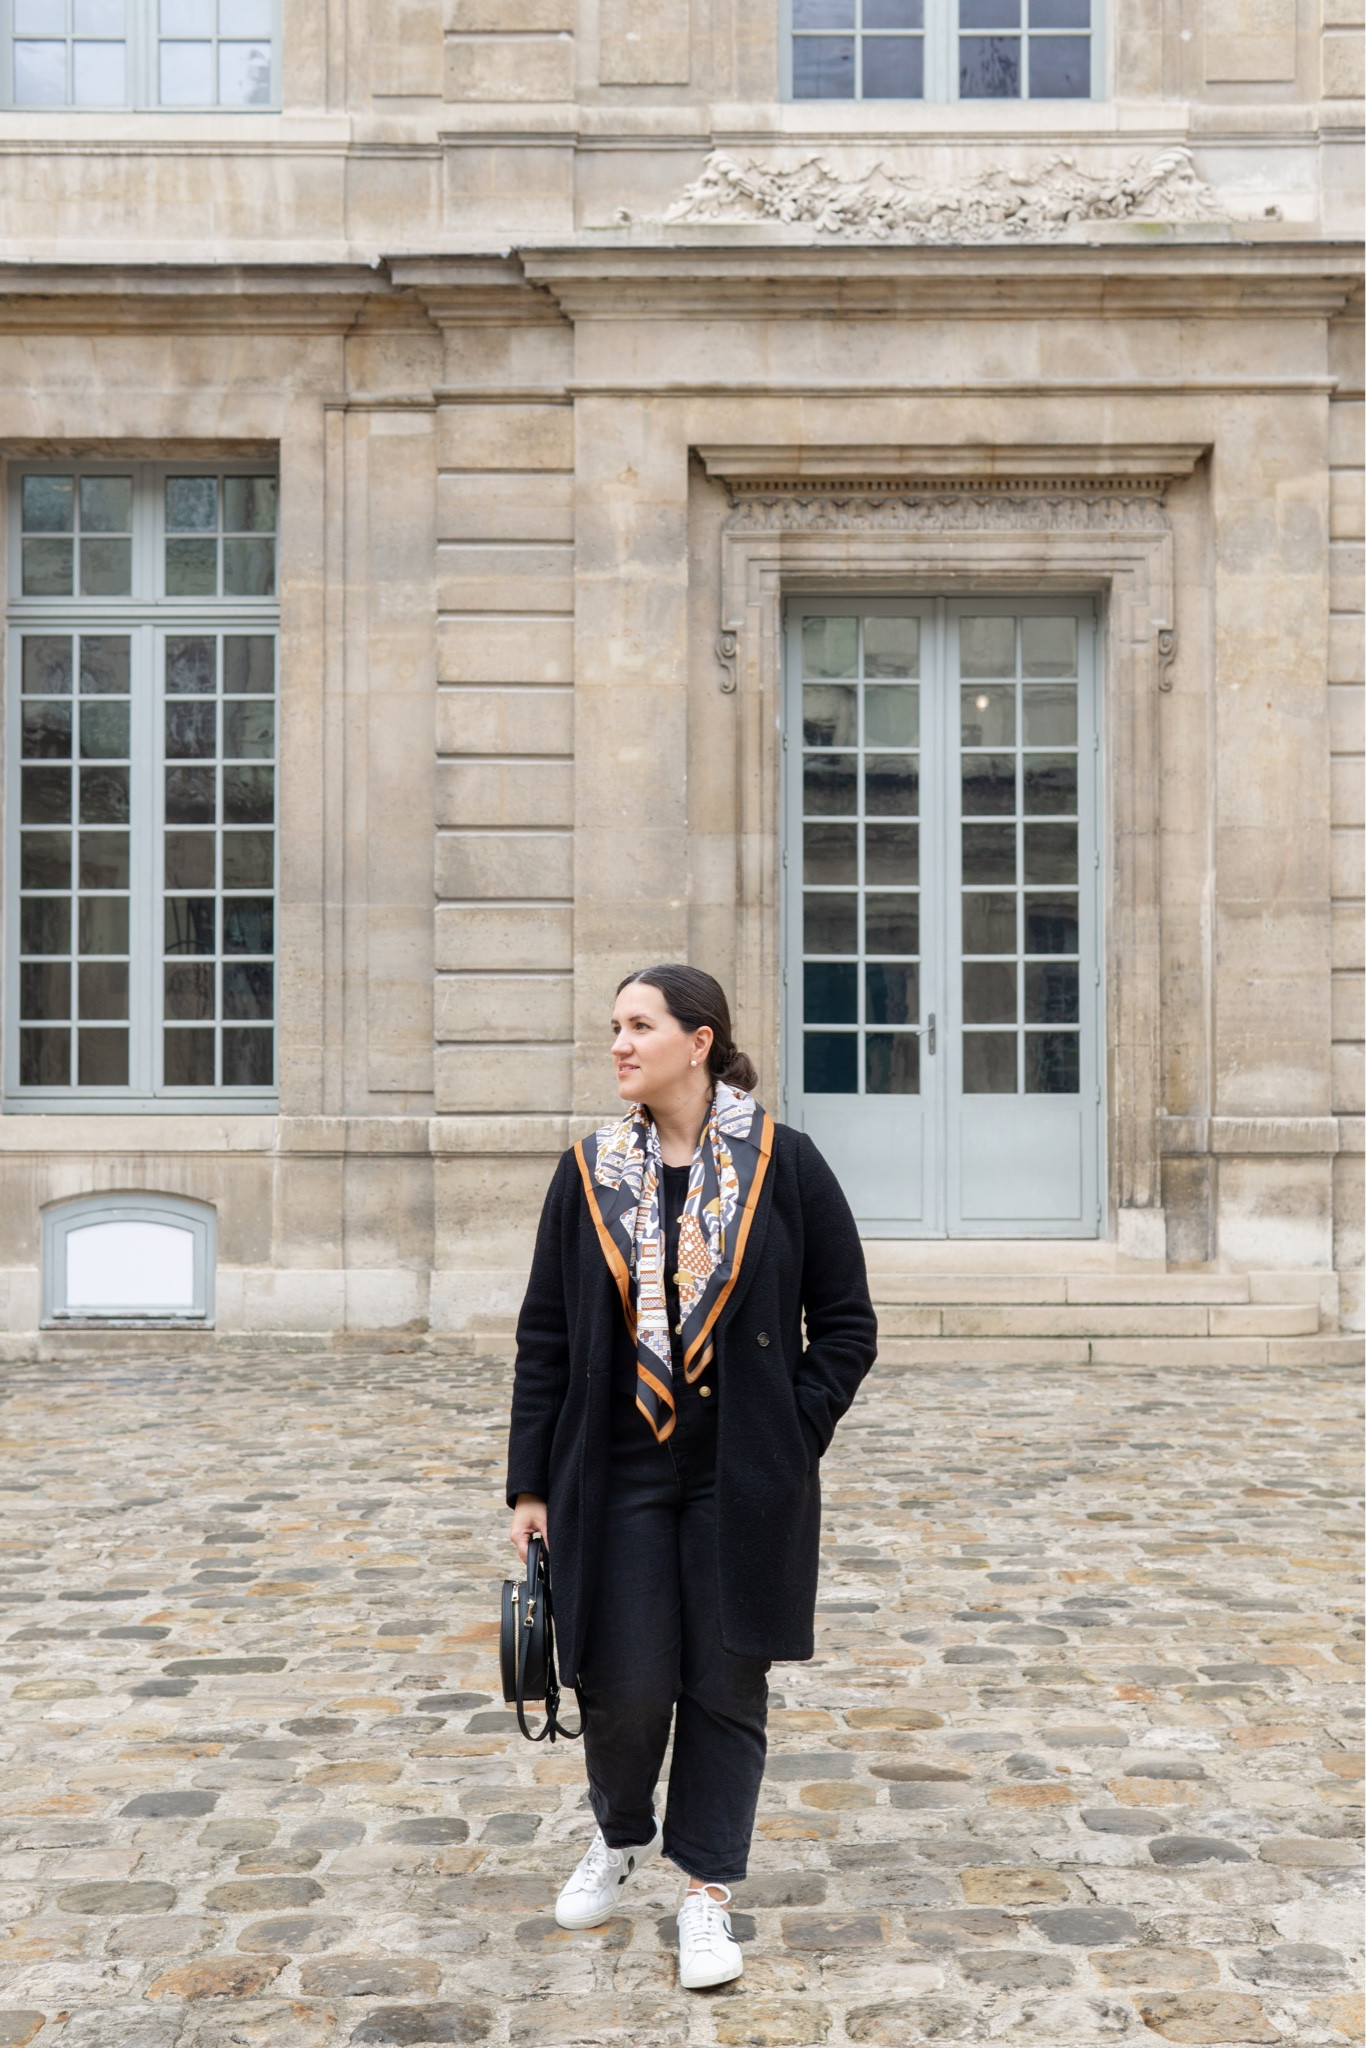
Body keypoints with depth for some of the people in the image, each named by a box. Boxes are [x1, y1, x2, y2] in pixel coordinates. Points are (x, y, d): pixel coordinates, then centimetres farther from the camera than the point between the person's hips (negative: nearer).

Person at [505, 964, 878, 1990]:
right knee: (625, 1684, 4)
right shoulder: (590, 1172, 1)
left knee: (726, 1685, 7)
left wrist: (794, 1436, -7)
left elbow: (848, 1322, 0)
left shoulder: (784, 1164, -5)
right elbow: (545, 1335, 4)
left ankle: (707, 1892, 24)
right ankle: (622, 1836, 35)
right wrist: (533, 1482, 1)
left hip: (744, 1482, -1)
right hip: (617, 1475, 1)